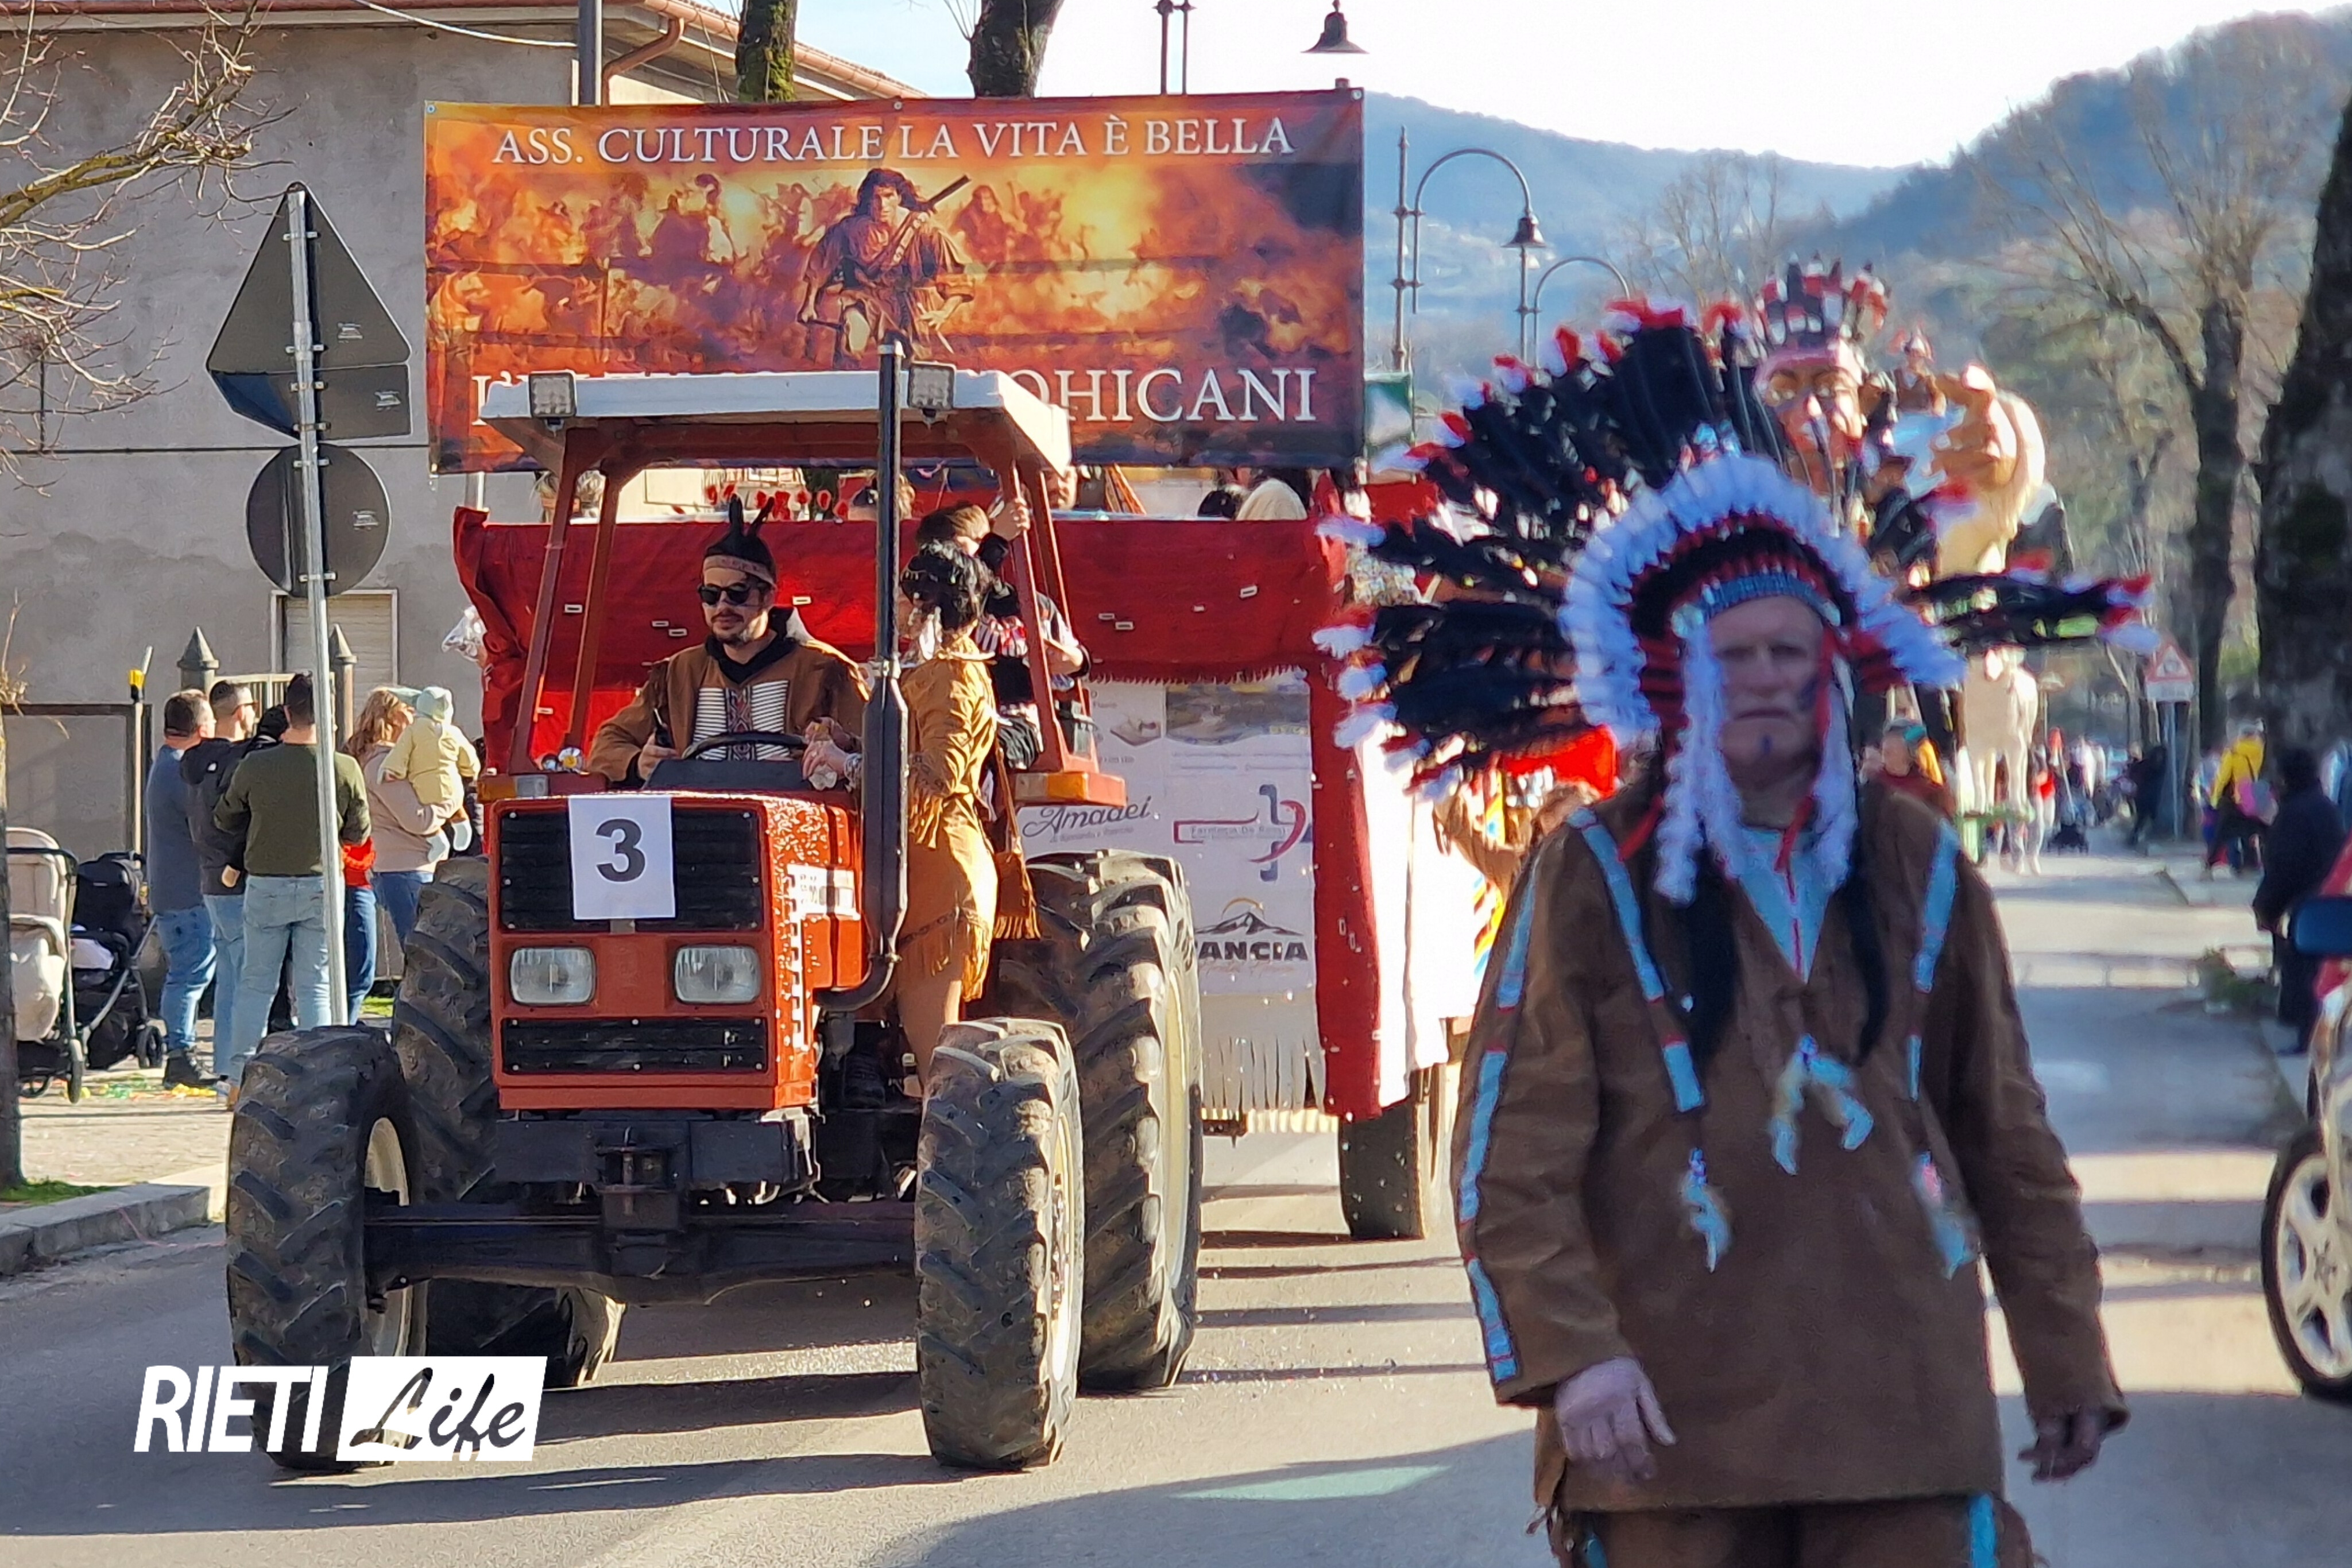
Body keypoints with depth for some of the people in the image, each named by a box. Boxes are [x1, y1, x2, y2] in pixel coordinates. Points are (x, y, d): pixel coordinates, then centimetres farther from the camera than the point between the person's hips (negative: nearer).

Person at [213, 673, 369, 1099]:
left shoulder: (255, 766, -8)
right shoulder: (345, 769, -9)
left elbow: (224, 819, 6)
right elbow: (358, 833, 2)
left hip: (265, 885, 0)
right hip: (321, 885, 0)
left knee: (256, 983, 9)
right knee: (315, 984, 6)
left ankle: (239, 1078, 6)